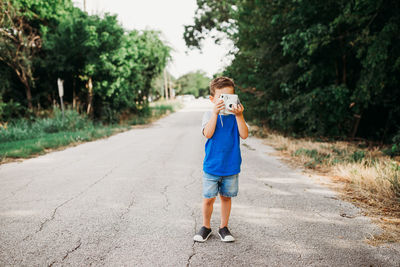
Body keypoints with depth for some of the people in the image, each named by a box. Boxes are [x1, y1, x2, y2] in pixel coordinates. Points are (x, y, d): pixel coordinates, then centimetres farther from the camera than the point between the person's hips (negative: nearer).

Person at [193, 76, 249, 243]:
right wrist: (215, 113, -26)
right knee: (208, 198, 5)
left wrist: (239, 115, -23)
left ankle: (223, 227, 28)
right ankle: (206, 227, 25)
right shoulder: (209, 115, -3)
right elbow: (208, 134, -20)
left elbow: (244, 135, -13)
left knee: (226, 197, 12)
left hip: (231, 167, 1)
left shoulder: (236, 116, 1)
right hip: (211, 166, -1)